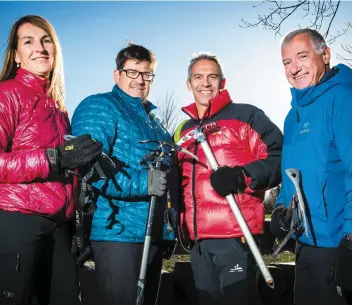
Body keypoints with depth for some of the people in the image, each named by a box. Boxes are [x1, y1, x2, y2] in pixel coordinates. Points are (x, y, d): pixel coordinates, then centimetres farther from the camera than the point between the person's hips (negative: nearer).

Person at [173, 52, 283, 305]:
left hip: (236, 235, -6)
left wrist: (243, 175, -21)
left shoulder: (246, 116, 0)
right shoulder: (184, 131, 19)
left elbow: (281, 156, -9)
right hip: (198, 240, 6)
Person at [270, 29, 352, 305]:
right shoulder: (295, 112, 12)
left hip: (336, 242, -8)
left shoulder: (341, 98, -15)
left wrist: (349, 235, -25)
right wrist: (281, 206, 5)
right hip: (306, 240, 8)